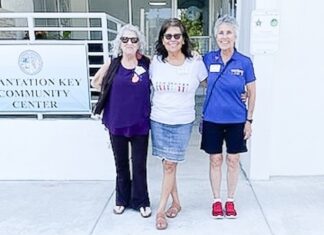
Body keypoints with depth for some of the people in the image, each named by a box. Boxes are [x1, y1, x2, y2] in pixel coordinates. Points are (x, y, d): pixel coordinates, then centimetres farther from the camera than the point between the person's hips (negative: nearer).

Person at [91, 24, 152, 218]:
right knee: (121, 164, 16)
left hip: (140, 123, -1)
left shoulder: (147, 63, -4)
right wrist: (115, 92, 3)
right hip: (117, 123, 1)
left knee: (139, 165, 8)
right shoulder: (112, 64, -2)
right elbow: (95, 82, 12)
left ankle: (141, 201, 28)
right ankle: (122, 199, 35)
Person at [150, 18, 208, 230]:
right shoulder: (156, 62, 1)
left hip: (182, 123, -2)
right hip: (158, 120, 3)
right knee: (168, 165, 11)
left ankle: (161, 210, 15)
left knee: (170, 165, 0)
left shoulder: (195, 63, -6)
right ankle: (176, 202, 30)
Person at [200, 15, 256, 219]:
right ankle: (217, 200, 26)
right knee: (215, 160, 9)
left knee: (233, 160, 10)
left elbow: (252, 93, 1)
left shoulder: (245, 62, -6)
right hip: (212, 119, 1)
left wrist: (249, 120, 0)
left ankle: (230, 200, 28)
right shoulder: (208, 59, -3)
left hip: (236, 120, -1)